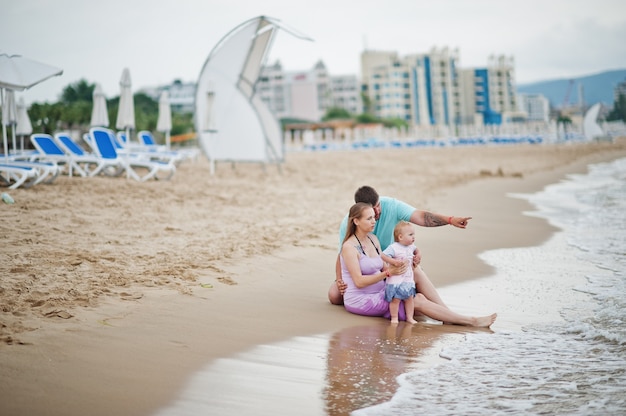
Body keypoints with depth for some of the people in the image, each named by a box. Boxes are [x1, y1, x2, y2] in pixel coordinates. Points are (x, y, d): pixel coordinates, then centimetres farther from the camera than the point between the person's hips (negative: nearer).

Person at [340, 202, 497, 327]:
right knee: (418, 302, -15)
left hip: (379, 293, 8)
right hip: (359, 300, -8)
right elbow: (359, 281, -20)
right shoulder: (349, 246, -14)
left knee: (419, 297, -14)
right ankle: (471, 321, -16)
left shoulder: (373, 239, 11)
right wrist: (388, 273, -26)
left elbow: (384, 267, 11)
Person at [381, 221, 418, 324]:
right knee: (395, 299, -3)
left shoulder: (411, 247, 8)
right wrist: (394, 261, -27)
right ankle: (394, 318, 8)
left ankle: (410, 317, 19)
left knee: (409, 298, 10)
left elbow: (415, 249, 31)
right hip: (395, 279, -7)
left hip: (408, 279, 7)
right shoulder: (393, 247, -16)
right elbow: (383, 255, -21)